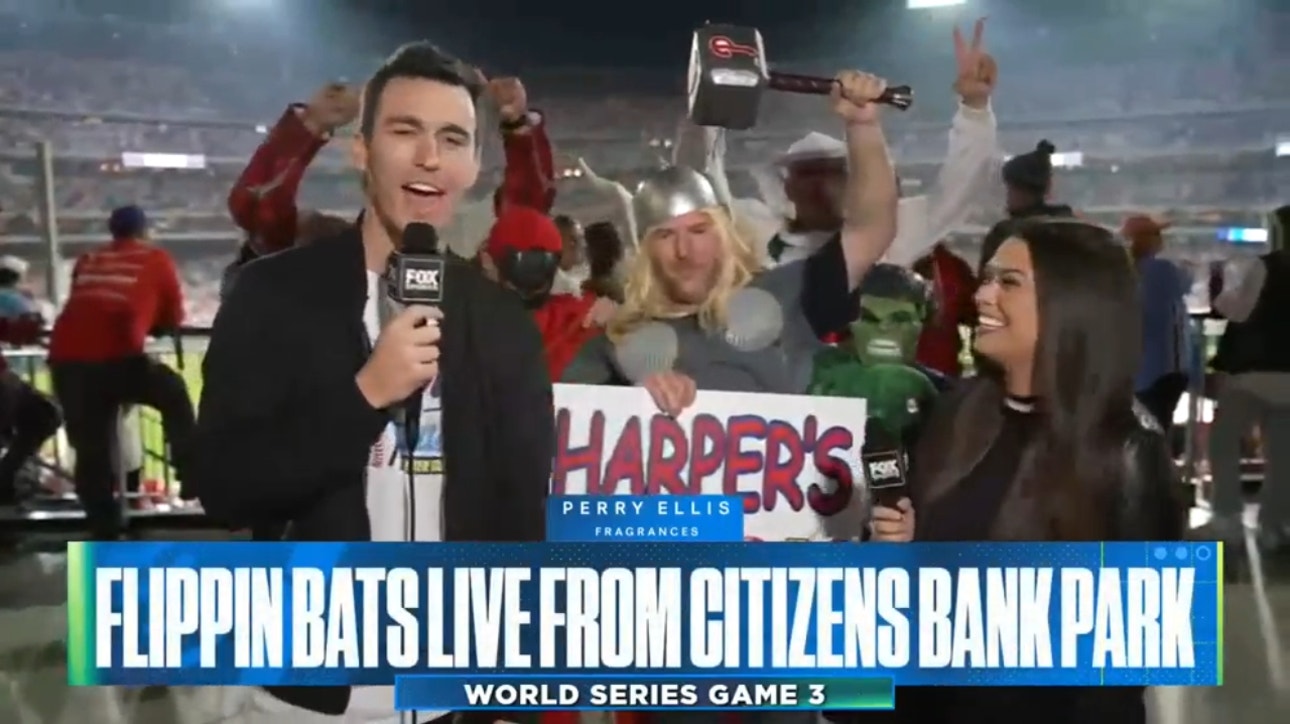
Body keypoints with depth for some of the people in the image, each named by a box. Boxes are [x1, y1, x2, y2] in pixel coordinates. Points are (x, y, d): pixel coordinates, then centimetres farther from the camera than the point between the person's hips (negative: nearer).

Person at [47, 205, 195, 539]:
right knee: (175, 394, 23)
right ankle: (190, 474, 21)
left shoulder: (87, 261, 24)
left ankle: (105, 532, 18)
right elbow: (174, 319, 20)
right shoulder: (155, 259, 14)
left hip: (66, 360, 4)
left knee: (91, 451, 13)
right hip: (116, 357, -4)